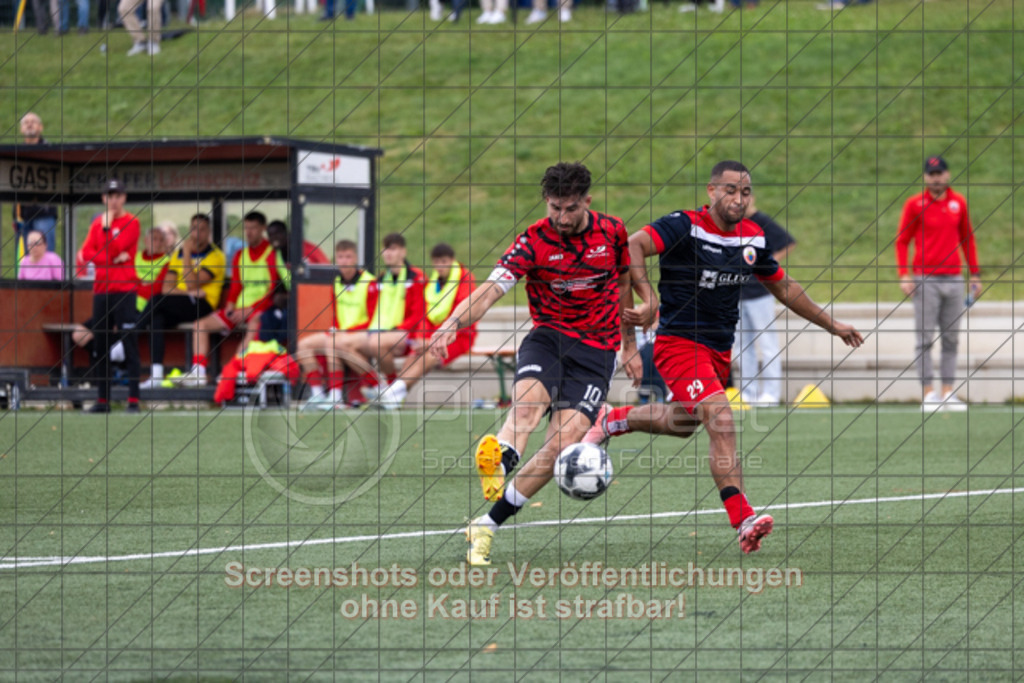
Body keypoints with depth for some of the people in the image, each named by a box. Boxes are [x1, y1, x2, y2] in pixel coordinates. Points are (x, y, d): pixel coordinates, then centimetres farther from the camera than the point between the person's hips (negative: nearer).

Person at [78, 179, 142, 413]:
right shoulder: (97, 223, 14)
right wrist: (113, 259, -11)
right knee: (100, 346, 6)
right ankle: (102, 400, 12)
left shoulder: (131, 222, -1)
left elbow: (115, 249, -12)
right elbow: (87, 252, 0)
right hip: (101, 289, 6)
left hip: (124, 290, -5)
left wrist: (107, 227, -9)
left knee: (129, 345, -9)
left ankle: (133, 400, -11)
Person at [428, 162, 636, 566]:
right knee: (528, 399, -35)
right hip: (548, 337, -1)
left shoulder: (612, 232, 0)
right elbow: (492, 289, -21)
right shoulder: (533, 242, -9)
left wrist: (630, 344, 25)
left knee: (564, 440, -18)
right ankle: (500, 461, -67)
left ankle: (488, 525, -13)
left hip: (596, 350, 1)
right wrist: (453, 323, -39)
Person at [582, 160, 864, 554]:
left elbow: (783, 287, 19)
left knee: (684, 423, 21)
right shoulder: (685, 226, -16)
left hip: (720, 350, 8)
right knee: (720, 418, -23)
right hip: (679, 342, -8)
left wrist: (831, 324, 22)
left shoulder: (753, 238, 5)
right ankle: (744, 521, -28)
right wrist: (648, 297, -42)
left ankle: (614, 420, 48)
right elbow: (633, 245, -29)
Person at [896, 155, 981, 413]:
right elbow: (902, 241, 1)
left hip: (954, 280, 4)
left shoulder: (959, 203, 8)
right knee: (924, 340, -4)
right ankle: (928, 394, -2)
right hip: (925, 281, -4)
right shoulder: (915, 204, -2)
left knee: (951, 339, 6)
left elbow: (967, 239, 15)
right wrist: (903, 275, -10)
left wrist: (975, 274, 12)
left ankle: (948, 393, 10)